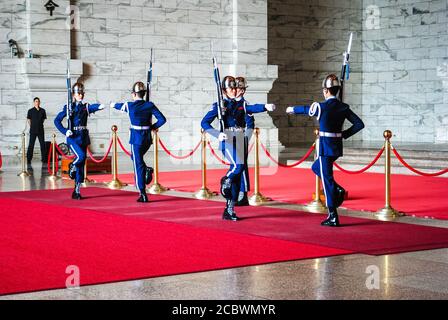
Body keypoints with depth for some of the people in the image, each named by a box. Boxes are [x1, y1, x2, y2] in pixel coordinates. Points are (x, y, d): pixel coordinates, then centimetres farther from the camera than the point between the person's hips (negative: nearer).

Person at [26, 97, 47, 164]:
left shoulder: (42, 110, 4)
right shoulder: (30, 111, 0)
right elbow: (28, 120, 9)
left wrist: (39, 125, 11)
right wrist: (31, 126, 9)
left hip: (41, 130, 2)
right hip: (33, 131, -2)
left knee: (43, 144, 5)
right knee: (31, 145, -1)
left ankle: (44, 159, 13)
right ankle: (28, 159, 2)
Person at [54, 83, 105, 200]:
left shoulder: (86, 107, 7)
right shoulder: (69, 107, 0)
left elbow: (93, 107, -16)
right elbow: (57, 120, 0)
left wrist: (100, 106, -39)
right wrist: (65, 131, -11)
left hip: (83, 137, 4)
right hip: (73, 137, -4)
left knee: (81, 164, 4)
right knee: (81, 156, -28)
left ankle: (77, 191, 11)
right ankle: (71, 167, 6)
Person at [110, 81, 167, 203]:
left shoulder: (129, 106, -8)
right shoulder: (150, 105, -3)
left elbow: (120, 106, 15)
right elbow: (162, 119, -9)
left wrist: (113, 105, 38)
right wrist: (152, 127, 7)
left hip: (136, 139, -4)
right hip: (147, 138, 4)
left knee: (138, 165, 0)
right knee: (136, 158, 30)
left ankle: (143, 195, -2)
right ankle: (147, 170, 3)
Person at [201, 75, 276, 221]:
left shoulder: (241, 104, 12)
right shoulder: (219, 105, 2)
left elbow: (252, 108, -10)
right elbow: (204, 122, -3)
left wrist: (265, 107, -31)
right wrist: (218, 134, -19)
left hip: (240, 140, 5)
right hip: (228, 139, -5)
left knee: (237, 175, 5)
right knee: (238, 166, -26)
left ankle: (229, 210, 12)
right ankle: (225, 181, 7)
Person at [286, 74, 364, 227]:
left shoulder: (321, 107, -13)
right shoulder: (344, 107, 1)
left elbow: (305, 109, 6)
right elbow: (359, 124, -2)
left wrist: (292, 109, 26)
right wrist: (344, 134, 6)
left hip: (325, 147, -6)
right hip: (337, 147, 6)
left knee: (327, 179, 0)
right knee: (316, 168, 28)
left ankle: (333, 217, 1)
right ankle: (338, 190, 12)